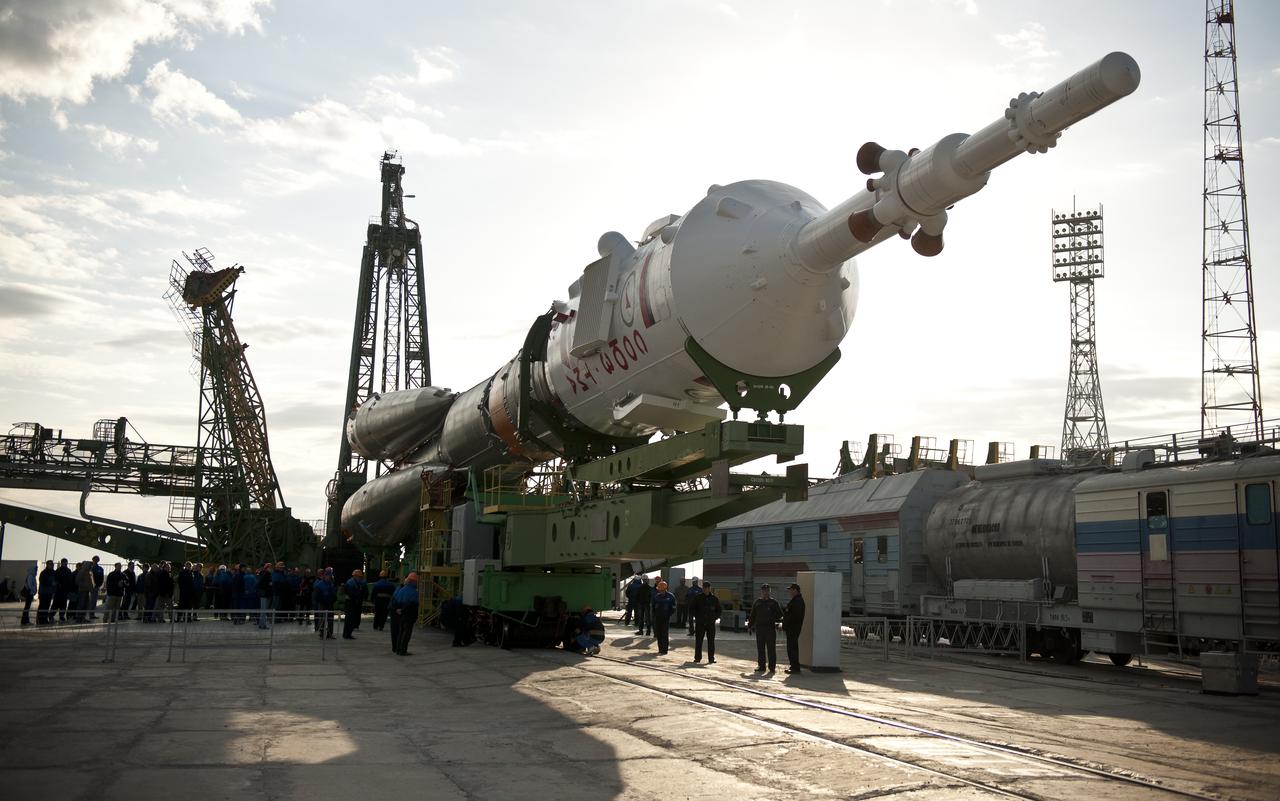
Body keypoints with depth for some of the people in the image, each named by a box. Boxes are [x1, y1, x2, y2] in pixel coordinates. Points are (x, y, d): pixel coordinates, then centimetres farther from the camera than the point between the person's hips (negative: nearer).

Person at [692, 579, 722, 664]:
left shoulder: (714, 598, 5)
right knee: (698, 641, 2)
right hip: (700, 623, 0)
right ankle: (697, 657, 9)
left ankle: (711, 658, 7)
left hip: (711, 623, 0)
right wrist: (696, 616, -5)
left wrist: (715, 617, -2)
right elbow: (691, 609, 8)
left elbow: (718, 610, 14)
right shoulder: (697, 597, 3)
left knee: (711, 642, 2)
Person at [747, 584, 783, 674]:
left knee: (771, 648, -4)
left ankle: (772, 667, 0)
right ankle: (761, 666, 12)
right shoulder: (757, 602, 12)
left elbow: (780, 614, 5)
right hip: (759, 628, 3)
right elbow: (752, 616, 15)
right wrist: (750, 626, 9)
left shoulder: (773, 602, 5)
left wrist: (773, 619, -12)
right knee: (760, 648, 6)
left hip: (770, 628, -3)